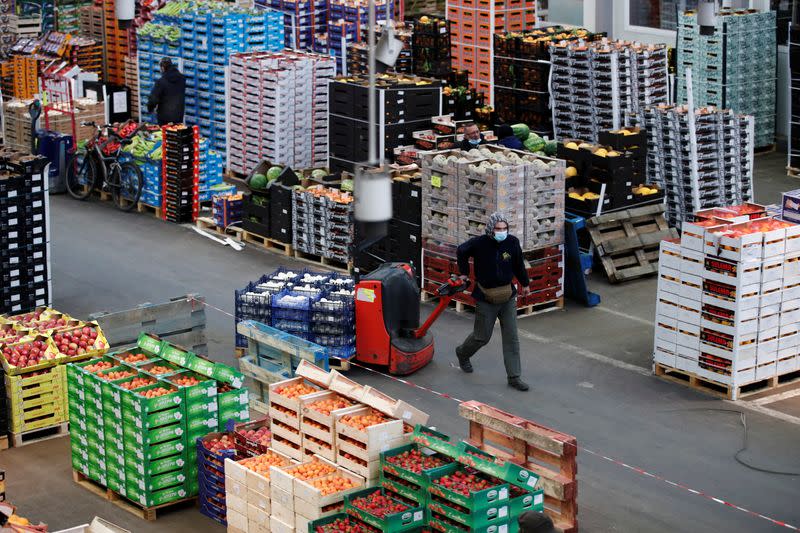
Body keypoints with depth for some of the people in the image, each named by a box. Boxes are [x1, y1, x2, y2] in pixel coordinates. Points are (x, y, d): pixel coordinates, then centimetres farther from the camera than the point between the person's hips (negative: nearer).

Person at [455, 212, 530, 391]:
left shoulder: (512, 242, -6)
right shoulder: (479, 243, -15)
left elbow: (518, 264, 11)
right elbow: (461, 252, 5)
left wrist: (524, 283, 22)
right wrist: (464, 272, 9)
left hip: (507, 297, 3)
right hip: (486, 299, -3)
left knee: (512, 338, 2)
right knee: (482, 336, 8)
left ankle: (514, 377, 8)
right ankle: (462, 353, 40)